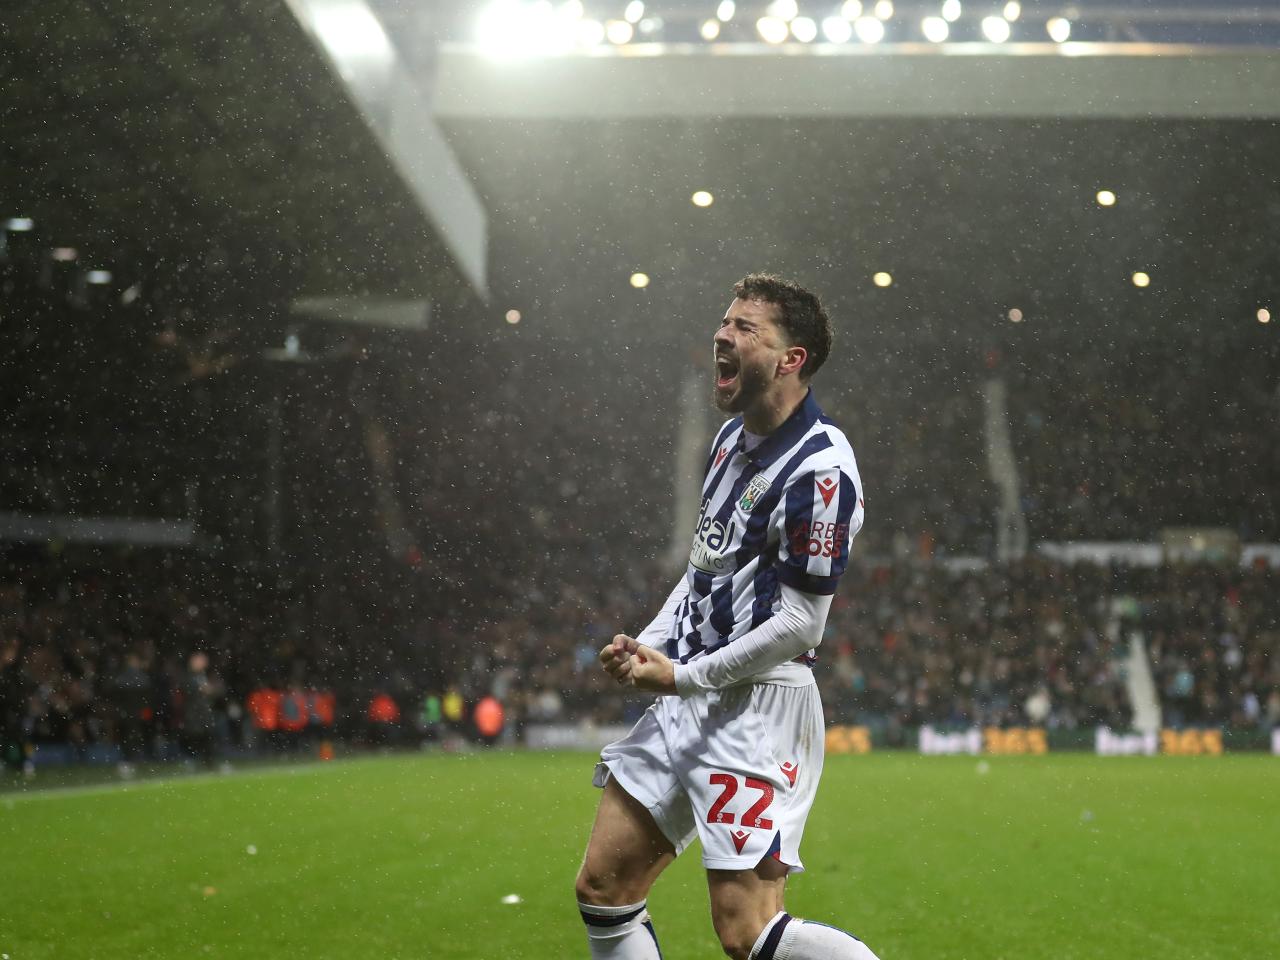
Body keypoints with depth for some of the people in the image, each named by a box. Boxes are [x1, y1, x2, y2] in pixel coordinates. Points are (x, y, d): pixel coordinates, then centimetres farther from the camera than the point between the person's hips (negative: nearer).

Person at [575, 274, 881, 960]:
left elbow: (799, 624, -18)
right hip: (688, 701, 9)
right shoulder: (732, 436, 12)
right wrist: (648, 648, 9)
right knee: (603, 887, 10)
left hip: (759, 705, -9)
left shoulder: (819, 468, -17)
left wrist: (683, 677, -13)